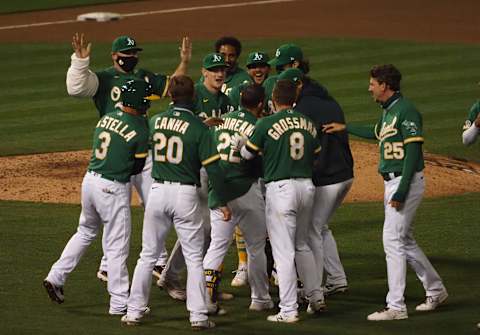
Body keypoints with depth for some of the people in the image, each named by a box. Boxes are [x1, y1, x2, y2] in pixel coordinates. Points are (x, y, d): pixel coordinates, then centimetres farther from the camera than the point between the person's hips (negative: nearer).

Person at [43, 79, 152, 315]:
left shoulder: (107, 117, 7)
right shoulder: (140, 129, -13)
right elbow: (137, 167, -8)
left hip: (90, 180, 7)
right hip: (113, 189, -7)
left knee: (86, 231, 27)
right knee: (116, 247, 1)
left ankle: (56, 277, 25)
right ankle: (119, 303, 7)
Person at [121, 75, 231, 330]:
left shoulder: (155, 121, 2)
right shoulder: (198, 128, -9)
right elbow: (213, 168, -11)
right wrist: (223, 202, -2)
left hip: (158, 191, 3)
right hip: (185, 194, -3)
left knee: (148, 255, 12)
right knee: (194, 257, 4)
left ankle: (134, 311, 13)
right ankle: (198, 315, 0)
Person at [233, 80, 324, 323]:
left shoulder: (266, 124, -8)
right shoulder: (308, 124, 7)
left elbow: (248, 154, 4)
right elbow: (315, 155, 14)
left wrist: (240, 144, 25)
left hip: (280, 187, -5)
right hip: (307, 186, 5)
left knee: (283, 251, -3)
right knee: (302, 246, 23)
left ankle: (288, 310, -5)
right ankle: (316, 296, 22)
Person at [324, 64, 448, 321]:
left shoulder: (406, 110, -16)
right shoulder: (388, 110, 13)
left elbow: (413, 152, -21)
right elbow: (377, 133, 35)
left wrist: (401, 191, -24)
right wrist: (344, 128, 37)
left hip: (407, 181, -10)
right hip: (392, 182, 10)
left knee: (392, 240, -11)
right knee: (404, 240, 16)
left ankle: (396, 307, -10)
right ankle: (435, 291, 28)